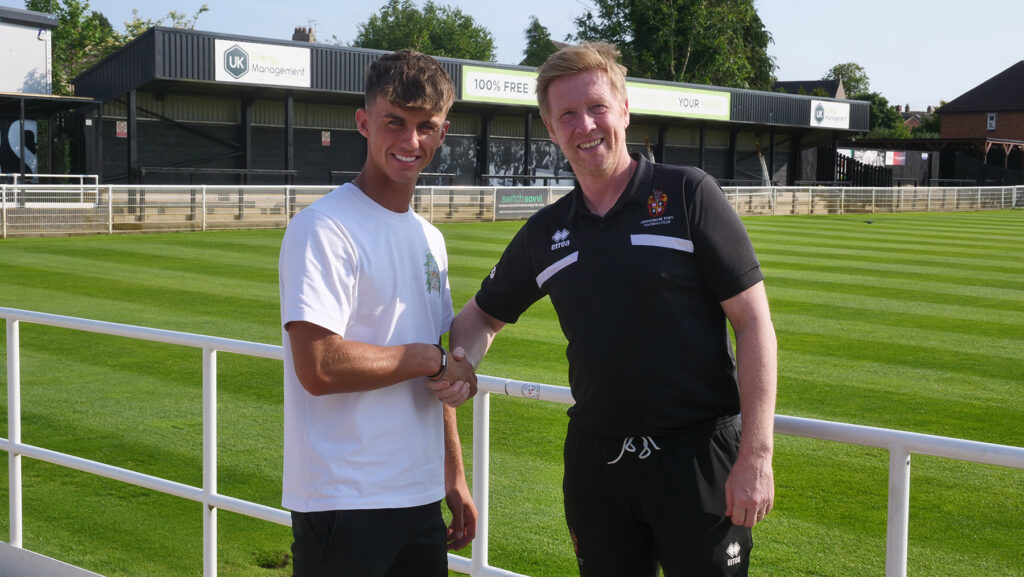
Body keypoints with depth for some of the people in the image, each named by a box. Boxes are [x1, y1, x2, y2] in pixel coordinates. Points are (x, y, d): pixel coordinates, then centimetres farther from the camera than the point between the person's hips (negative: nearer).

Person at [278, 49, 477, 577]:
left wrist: (453, 474, 15)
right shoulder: (325, 229, -13)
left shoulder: (428, 237, 13)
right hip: (344, 503, -7)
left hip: (420, 496, 7)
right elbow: (320, 366, -22)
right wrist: (434, 359, -12)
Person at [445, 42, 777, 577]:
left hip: (699, 454, -4)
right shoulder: (545, 233, 7)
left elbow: (753, 323, -8)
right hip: (596, 461, 4)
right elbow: (483, 315, 21)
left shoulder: (688, 193, -5)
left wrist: (756, 455, -14)